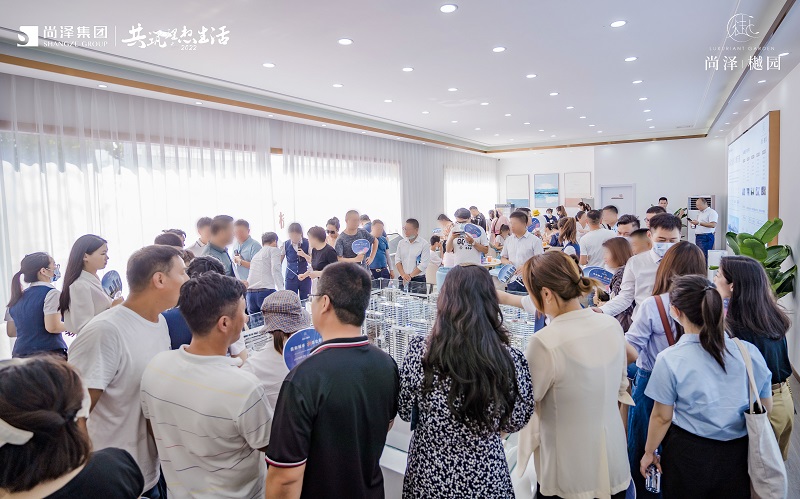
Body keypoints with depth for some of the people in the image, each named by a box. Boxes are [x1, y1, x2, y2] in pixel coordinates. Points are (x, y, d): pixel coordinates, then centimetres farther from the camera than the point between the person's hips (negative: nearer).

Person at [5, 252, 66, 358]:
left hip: (20, 354, 7)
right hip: (49, 352, -7)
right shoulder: (51, 293, -8)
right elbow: (52, 327, -17)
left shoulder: (17, 298, 15)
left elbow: (11, 332, 20)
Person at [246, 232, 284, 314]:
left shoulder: (256, 255, 25)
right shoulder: (274, 250, 7)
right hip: (266, 292, -6)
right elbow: (275, 270, -9)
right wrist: (281, 290, -15)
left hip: (250, 293, 6)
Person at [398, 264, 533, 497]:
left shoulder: (420, 351, -21)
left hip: (429, 473, 0)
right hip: (486, 476, 1)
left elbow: (404, 411, -6)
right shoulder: (510, 358, -19)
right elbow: (517, 422, -4)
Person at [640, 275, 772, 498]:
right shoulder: (749, 352, -11)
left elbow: (662, 417, -10)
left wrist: (649, 452, 5)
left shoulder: (669, 360, -20)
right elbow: (766, 407, 3)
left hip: (689, 456, -3)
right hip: (738, 455, 3)